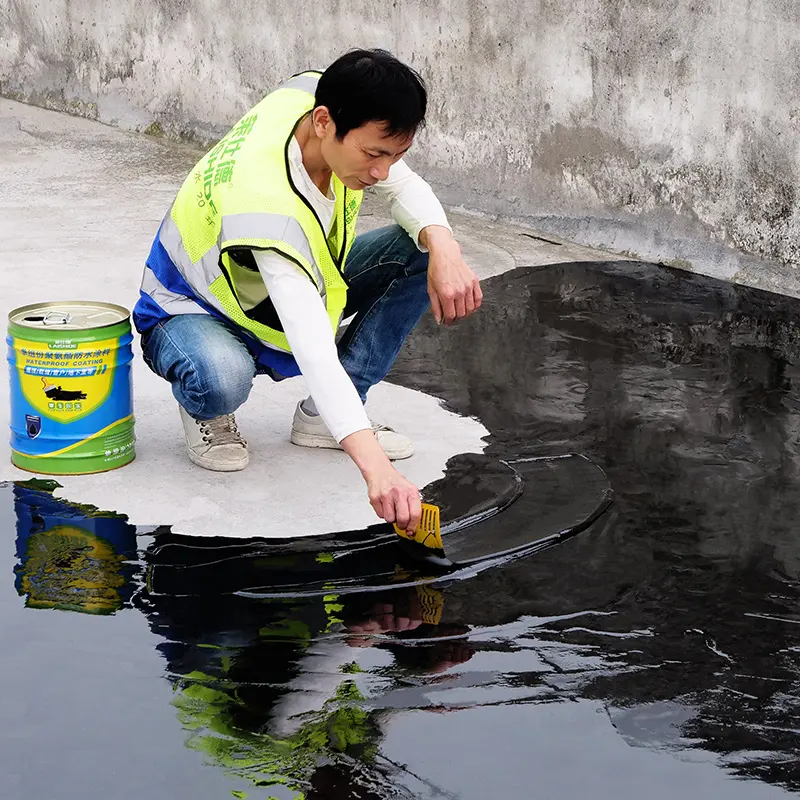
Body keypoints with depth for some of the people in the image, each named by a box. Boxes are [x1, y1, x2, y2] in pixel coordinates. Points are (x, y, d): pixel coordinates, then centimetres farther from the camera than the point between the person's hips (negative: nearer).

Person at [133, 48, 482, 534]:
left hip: (297, 283, 8)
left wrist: (443, 246, -27)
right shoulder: (264, 203, -43)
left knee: (423, 253, -13)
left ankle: (322, 416, -5)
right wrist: (374, 467, -60)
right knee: (222, 381, -44)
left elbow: (404, 186, -4)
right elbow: (313, 349, -51)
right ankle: (206, 411, -3)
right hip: (191, 312, -7)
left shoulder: (318, 95, -21)